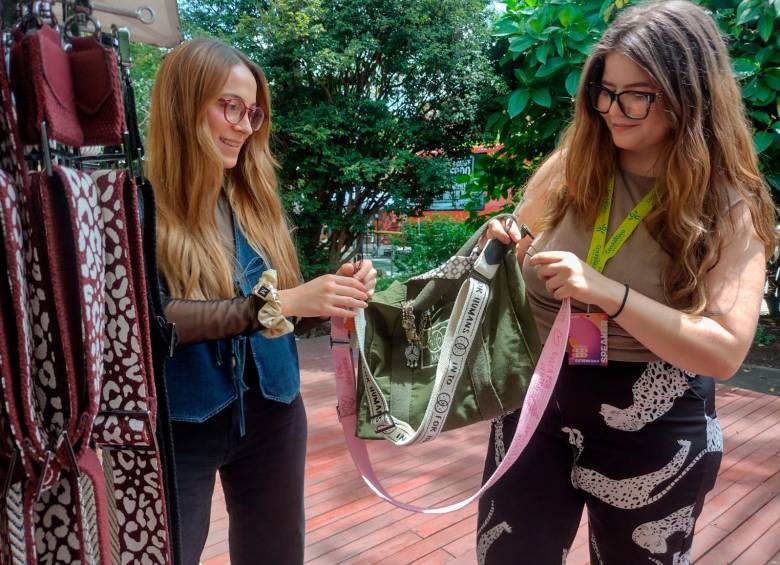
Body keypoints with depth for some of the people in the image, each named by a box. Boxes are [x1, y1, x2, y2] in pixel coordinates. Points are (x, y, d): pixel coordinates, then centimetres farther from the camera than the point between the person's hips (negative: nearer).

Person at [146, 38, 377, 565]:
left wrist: (333, 290, -14)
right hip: (174, 423, -5)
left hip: (269, 414, 6)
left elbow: (283, 305, 5)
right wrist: (275, 303, -28)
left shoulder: (255, 195, 3)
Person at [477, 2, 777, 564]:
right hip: (536, 409, 2)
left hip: (652, 436, -1)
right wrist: (504, 247, -14)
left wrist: (609, 294, -29)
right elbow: (522, 264, 9)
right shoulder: (567, 169, -4)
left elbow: (726, 351, -17)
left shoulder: (729, 208, -11)